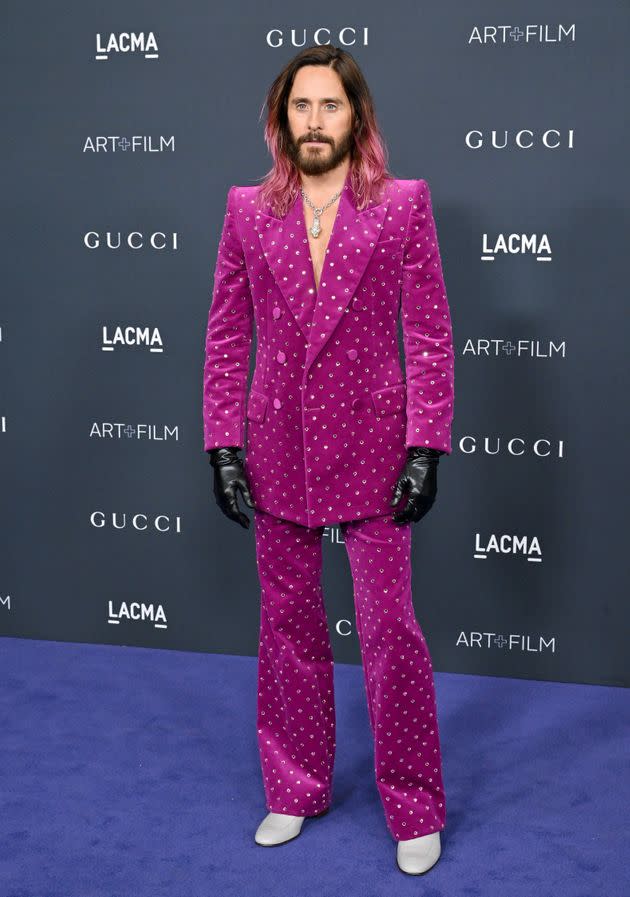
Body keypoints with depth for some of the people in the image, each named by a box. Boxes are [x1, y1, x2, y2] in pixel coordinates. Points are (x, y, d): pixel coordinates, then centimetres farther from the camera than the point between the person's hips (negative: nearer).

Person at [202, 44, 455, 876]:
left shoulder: (403, 204, -2)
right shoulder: (248, 210, 4)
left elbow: (430, 334, -3)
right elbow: (226, 338, 5)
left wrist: (425, 447, -9)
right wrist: (222, 444, 0)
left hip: (370, 451, -2)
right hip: (278, 449, 3)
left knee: (390, 630, 1)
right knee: (288, 626, 13)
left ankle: (416, 812, 19)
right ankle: (296, 791, 31)